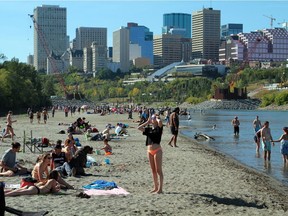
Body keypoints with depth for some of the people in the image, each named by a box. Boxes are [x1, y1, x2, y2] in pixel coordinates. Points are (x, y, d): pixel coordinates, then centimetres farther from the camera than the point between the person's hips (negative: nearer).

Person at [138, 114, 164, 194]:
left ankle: (160, 188, -4)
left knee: (158, 170, -5)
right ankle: (156, 187, 18)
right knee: (153, 170, 11)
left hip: (157, 150, -6)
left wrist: (157, 118, -1)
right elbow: (139, 128, 9)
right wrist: (147, 122, 11)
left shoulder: (159, 128, -2)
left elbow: (160, 122, -22)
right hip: (149, 151, 6)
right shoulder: (148, 129, 14)